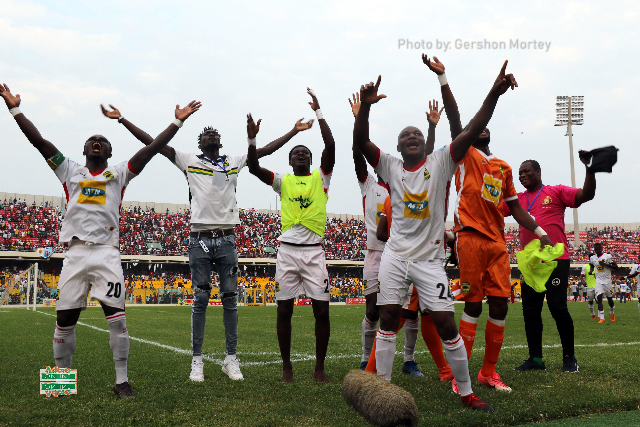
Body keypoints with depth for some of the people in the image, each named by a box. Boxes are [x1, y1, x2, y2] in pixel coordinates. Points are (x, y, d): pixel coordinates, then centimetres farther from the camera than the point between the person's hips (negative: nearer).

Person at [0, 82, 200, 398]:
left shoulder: (119, 174, 12)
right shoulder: (70, 171, 15)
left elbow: (151, 149, 7)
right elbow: (39, 142, 11)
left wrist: (177, 122, 4)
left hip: (107, 253, -1)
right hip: (75, 253, 1)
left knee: (116, 315, -8)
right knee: (65, 318, 3)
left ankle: (121, 380, 0)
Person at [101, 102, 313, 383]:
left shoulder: (234, 163, 15)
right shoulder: (189, 161, 9)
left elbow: (266, 150, 21)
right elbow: (152, 143, 7)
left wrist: (295, 131, 24)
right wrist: (122, 119, 3)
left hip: (227, 240, 2)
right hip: (200, 240, -2)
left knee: (230, 298, 2)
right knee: (200, 299, -1)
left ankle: (231, 359, 9)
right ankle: (197, 360, 7)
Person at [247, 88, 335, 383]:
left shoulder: (321, 178, 9)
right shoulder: (283, 181, 11)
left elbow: (330, 147, -4)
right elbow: (254, 168, 0)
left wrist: (318, 112, -6)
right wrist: (252, 139, -13)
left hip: (314, 251, -1)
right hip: (287, 250, 1)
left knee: (322, 309, -3)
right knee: (284, 309, 2)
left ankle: (319, 367, 10)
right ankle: (287, 366, 15)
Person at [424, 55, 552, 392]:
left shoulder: (504, 167, 20)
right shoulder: (464, 155, 7)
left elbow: (515, 207, 23)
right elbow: (454, 117, -4)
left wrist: (540, 232, 17)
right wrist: (442, 78, -12)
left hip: (498, 242, 5)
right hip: (470, 238, -5)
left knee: (499, 307, 3)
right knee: (473, 306, -6)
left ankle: (489, 372, 17)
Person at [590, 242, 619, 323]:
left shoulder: (608, 256, -8)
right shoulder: (592, 258, 5)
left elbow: (616, 268, -11)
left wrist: (605, 264, -20)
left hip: (607, 281, -2)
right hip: (598, 281, 2)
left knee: (609, 298, 12)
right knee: (599, 298, -13)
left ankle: (611, 313, 39)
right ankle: (601, 318, -15)